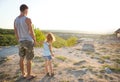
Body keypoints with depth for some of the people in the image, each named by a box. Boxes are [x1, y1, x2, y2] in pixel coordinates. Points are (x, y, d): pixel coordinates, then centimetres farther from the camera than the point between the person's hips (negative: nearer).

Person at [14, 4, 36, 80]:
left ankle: (23, 74, 27)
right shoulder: (28, 19, -18)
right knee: (29, 59, 4)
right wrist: (35, 40, 1)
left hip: (21, 42, 7)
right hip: (29, 41, -7)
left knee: (22, 58, 16)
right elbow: (32, 32, -15)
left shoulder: (16, 20, 4)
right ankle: (29, 75, 14)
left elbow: (16, 32, 10)